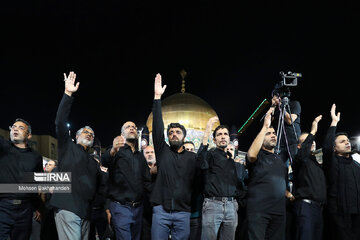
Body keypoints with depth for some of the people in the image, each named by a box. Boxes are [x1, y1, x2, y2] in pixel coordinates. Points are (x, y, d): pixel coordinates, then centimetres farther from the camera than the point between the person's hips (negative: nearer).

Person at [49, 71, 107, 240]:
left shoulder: (93, 162, 28)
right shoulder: (68, 147, 12)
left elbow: (101, 186, 31)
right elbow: (60, 122, -1)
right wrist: (68, 94, -8)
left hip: (86, 212, 6)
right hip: (67, 208, -6)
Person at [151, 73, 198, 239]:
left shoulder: (192, 157, 13)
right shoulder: (163, 151, 11)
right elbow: (157, 128, 1)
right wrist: (157, 98, -4)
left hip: (183, 213, 1)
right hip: (161, 211, 0)